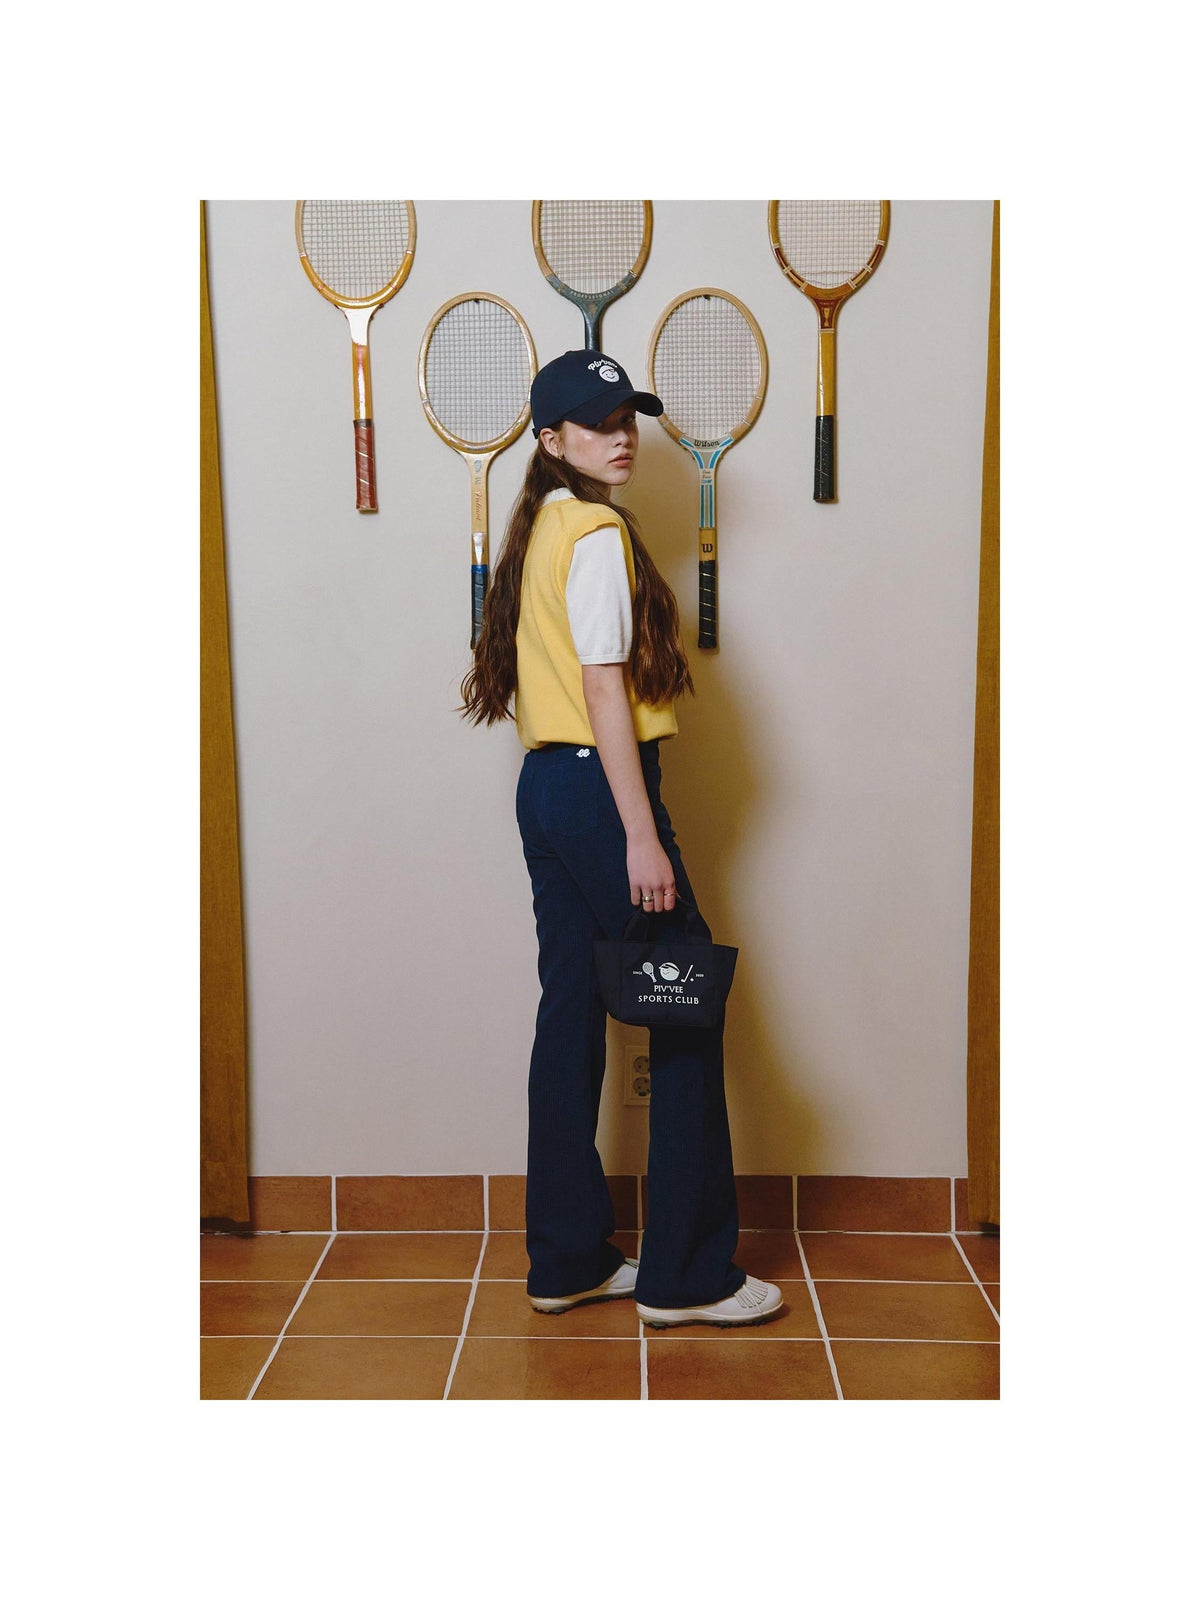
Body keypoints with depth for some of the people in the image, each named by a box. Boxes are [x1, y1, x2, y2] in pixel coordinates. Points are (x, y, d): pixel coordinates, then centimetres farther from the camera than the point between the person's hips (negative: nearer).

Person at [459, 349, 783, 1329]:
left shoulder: (540, 526, 17)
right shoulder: (599, 532, -11)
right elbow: (605, 688, -18)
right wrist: (641, 836, -20)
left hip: (545, 785, 10)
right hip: (599, 787, -9)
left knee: (572, 1015, 11)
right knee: (688, 1016, -2)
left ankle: (568, 1261, 19)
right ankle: (687, 1275, 6)